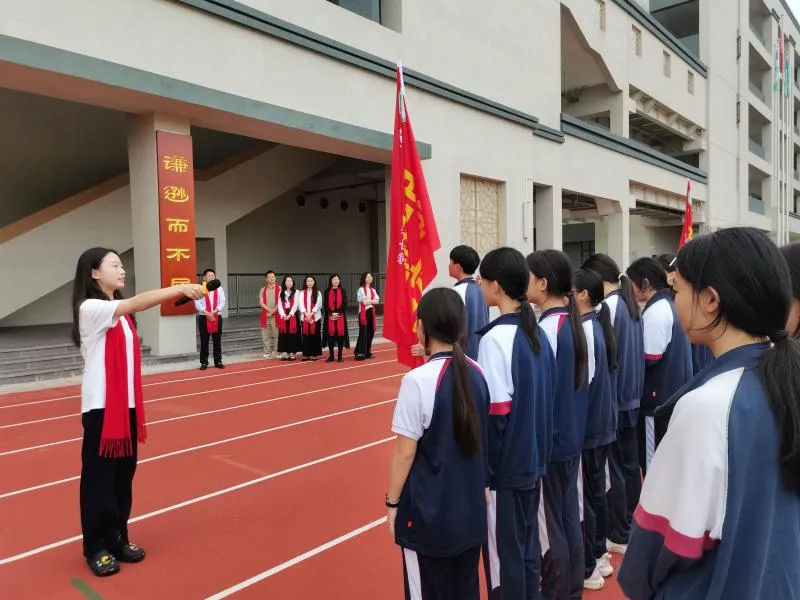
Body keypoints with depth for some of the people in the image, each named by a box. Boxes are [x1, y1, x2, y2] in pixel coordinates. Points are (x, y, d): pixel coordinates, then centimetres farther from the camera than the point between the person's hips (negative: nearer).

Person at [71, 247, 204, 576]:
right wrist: (180, 288, -37)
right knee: (99, 476, 2)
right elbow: (137, 303, -30)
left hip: (127, 403, 8)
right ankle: (97, 548, 16)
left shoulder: (121, 312, 13)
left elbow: (125, 356, 7)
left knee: (124, 473, 13)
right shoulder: (90, 308, -13)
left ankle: (118, 539, 26)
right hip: (101, 405, -8)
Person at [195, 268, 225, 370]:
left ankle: (218, 361, 14)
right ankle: (204, 362, 9)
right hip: (203, 317, -2)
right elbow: (197, 304, -8)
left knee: (217, 341, 6)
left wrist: (213, 312, -13)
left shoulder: (219, 289, 9)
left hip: (217, 317, 2)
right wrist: (207, 314, -17)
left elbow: (222, 303, 1)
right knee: (204, 341, 2)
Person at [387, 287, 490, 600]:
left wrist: (393, 502, -4)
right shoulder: (478, 373, -3)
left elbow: (405, 451, -16)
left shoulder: (418, 380, -22)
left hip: (429, 513, -6)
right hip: (471, 506, 6)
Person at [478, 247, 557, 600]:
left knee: (504, 554, 7)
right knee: (528, 546, 19)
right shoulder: (537, 332, 3)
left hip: (506, 466, -7)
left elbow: (495, 413, -19)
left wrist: (483, 471, -10)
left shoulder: (496, 337, -19)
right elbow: (543, 398, 11)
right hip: (533, 460, 7)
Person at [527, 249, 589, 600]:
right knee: (570, 518, 18)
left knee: (548, 525, 5)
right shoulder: (573, 321, 5)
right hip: (572, 436, 9)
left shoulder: (546, 328, -20)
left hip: (548, 440, -8)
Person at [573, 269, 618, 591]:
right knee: (596, 491, 19)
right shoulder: (601, 325, 7)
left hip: (586, 425, -9)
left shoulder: (584, 330, -20)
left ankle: (587, 569, 15)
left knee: (583, 495, 3)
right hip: (603, 422, 9)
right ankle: (599, 557, 32)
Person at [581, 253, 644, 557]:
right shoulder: (630, 304, 9)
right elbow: (629, 351, 12)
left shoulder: (608, 306, -16)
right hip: (631, 396, 9)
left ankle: (617, 535, 13)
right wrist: (633, 390, 15)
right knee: (629, 464, 16)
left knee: (611, 468, 2)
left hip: (610, 398, -9)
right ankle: (631, 529, 28)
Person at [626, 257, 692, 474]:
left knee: (653, 460, 2)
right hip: (673, 394, 9)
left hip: (657, 396, -9)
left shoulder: (655, 311, -19)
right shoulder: (670, 305, 10)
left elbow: (650, 358, -20)